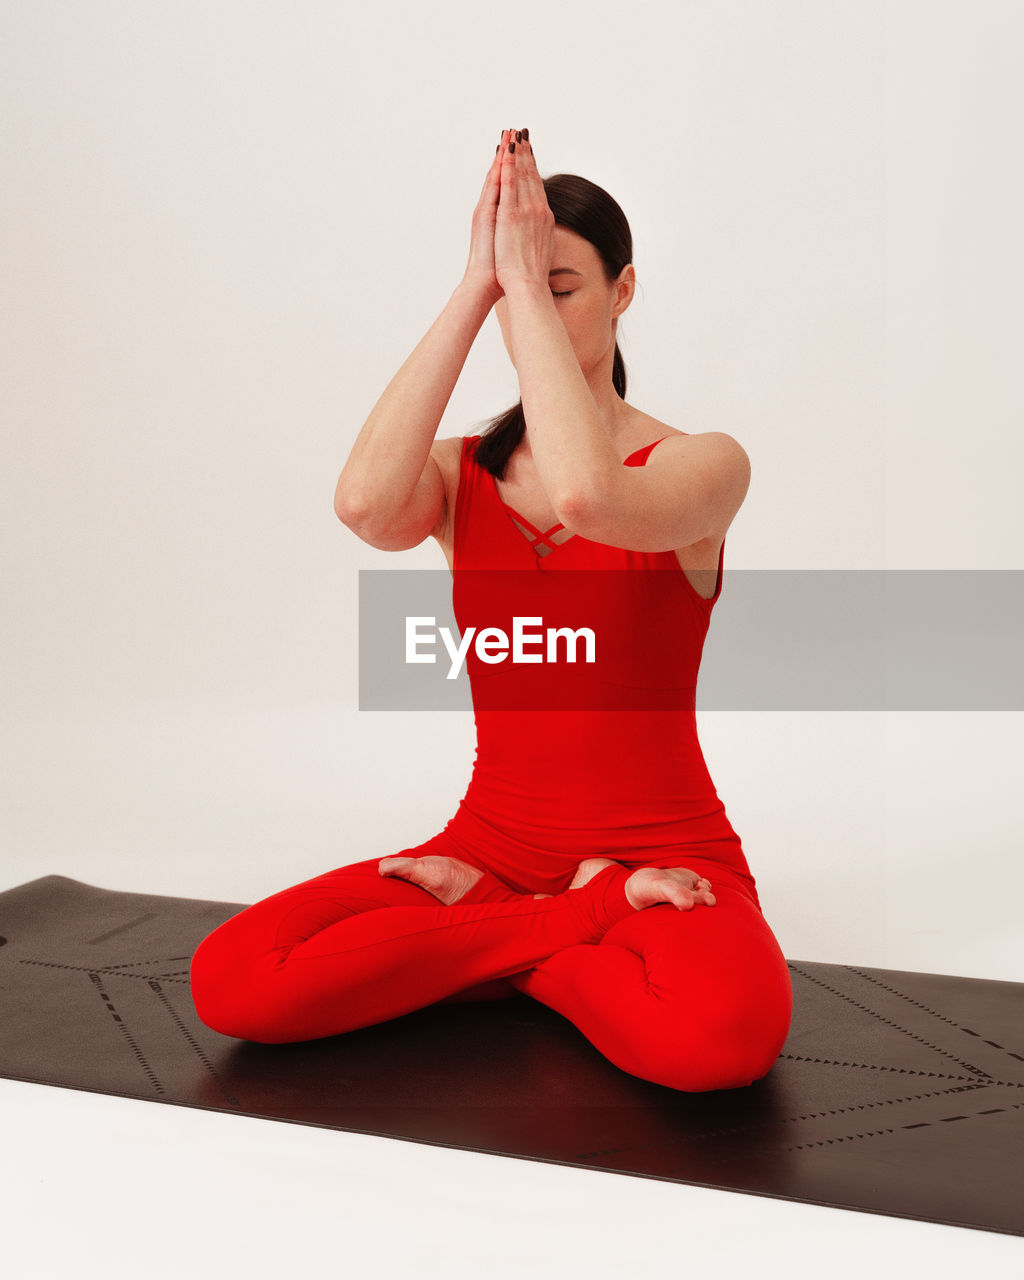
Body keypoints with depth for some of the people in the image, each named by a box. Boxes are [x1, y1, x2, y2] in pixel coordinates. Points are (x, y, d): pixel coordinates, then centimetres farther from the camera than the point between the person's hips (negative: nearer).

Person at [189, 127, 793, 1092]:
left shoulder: (701, 464, -6)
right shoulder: (462, 475, 4)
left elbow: (585, 496, -31)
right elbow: (364, 504, -22)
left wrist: (525, 284, -22)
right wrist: (476, 288, -20)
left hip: (663, 857, -3)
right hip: (492, 839, 3)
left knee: (723, 1033, -37)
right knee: (230, 981, -18)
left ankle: (493, 943, -5)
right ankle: (588, 918, -4)